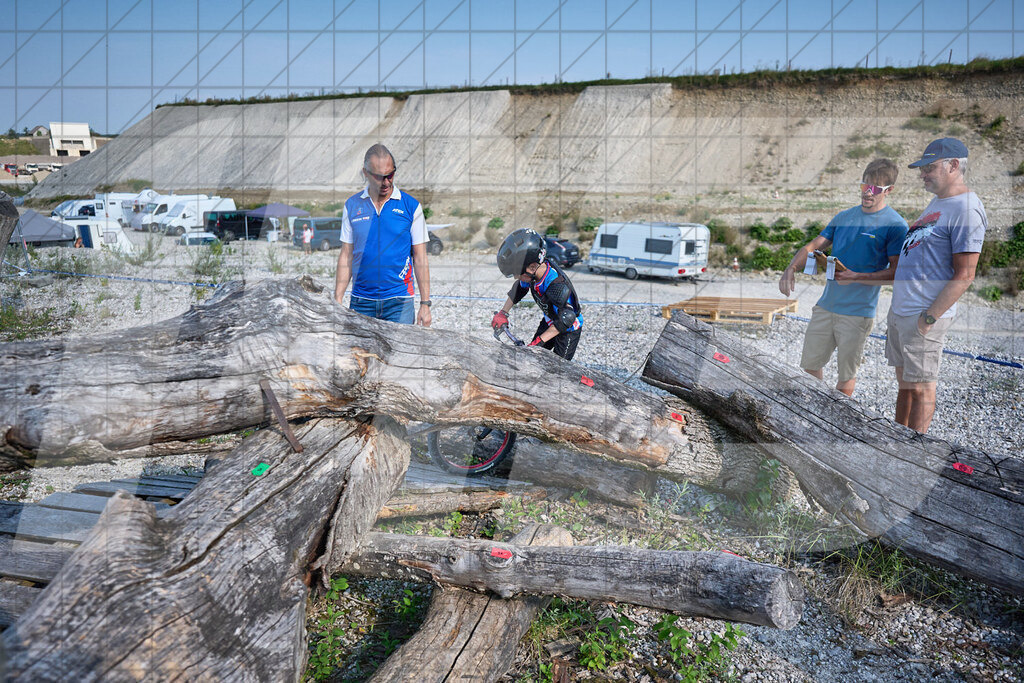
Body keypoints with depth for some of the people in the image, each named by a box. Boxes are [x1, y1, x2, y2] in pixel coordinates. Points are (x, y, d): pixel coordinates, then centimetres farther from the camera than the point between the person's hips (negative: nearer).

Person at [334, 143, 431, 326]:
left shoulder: (411, 206, 0)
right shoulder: (352, 205, 6)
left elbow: (420, 257, 1)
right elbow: (346, 256, 8)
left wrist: (425, 304, -4)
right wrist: (337, 301, 3)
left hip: (399, 303, -2)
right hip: (361, 302, 2)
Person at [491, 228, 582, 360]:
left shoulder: (558, 286, -40)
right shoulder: (534, 273, -18)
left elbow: (564, 321, -38)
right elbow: (518, 289, 4)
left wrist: (540, 340, -36)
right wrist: (502, 313, -1)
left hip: (569, 328, -7)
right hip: (549, 321, 7)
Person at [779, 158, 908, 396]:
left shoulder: (895, 225, -5)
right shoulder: (844, 217, 11)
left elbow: (896, 273, -10)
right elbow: (813, 246, 11)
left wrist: (857, 277, -24)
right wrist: (791, 267, -10)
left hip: (858, 312, -5)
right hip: (825, 305, 5)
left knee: (846, 375, 5)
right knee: (809, 365, 10)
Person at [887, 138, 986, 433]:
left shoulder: (966, 210, -15)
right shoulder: (938, 202, 16)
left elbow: (963, 276, -18)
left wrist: (929, 317, -19)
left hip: (923, 316, -9)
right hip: (900, 310, 9)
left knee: (920, 387, 0)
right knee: (904, 382, 16)